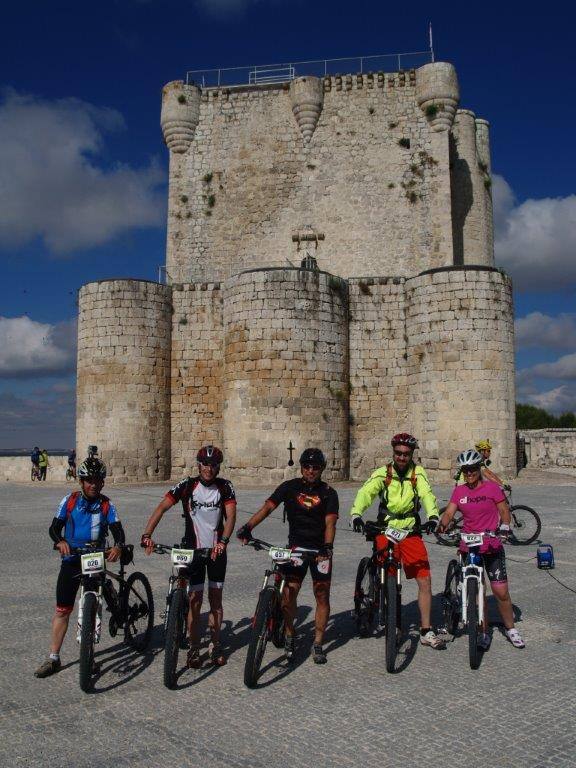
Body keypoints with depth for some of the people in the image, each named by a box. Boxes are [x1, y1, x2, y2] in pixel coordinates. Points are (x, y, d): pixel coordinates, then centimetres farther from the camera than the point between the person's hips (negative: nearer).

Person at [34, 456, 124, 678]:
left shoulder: (106, 505, -2)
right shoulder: (70, 500, -1)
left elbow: (117, 530, -10)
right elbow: (55, 527, -4)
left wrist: (117, 546, -32)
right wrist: (60, 541, -26)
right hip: (71, 560, 1)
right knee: (62, 610, 1)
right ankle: (53, 659, 10)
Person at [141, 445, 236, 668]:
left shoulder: (225, 487, -5)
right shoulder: (187, 486, -9)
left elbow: (230, 516, -15)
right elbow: (162, 508, -16)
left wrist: (223, 541, -32)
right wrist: (147, 535, -29)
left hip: (217, 550, 1)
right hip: (193, 549, -1)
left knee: (215, 599, 8)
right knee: (195, 600, 1)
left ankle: (215, 645, 22)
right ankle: (194, 648, 13)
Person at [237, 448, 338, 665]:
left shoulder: (328, 493, -5)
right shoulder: (290, 487, -2)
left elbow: (330, 522, -16)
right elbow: (267, 507, -11)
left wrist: (327, 546, -35)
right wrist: (248, 527, -26)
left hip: (320, 548, 0)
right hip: (296, 546, 1)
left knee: (322, 596, 2)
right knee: (289, 593, -6)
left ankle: (317, 645, 15)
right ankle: (289, 638, 17)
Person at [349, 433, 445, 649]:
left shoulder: (418, 473, 0)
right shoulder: (383, 473, -4)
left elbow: (427, 495, -15)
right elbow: (365, 493, -18)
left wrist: (433, 516, -35)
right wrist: (356, 514, -36)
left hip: (411, 533, 1)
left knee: (424, 579, -3)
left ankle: (426, 631, 8)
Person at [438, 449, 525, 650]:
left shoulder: (492, 488, -3)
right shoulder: (458, 491, 4)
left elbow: (504, 510, -1)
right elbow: (449, 513, -4)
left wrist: (504, 526, -21)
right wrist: (441, 524, -25)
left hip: (492, 548, -2)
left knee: (501, 592, -1)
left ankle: (510, 629, 21)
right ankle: (484, 633, 19)